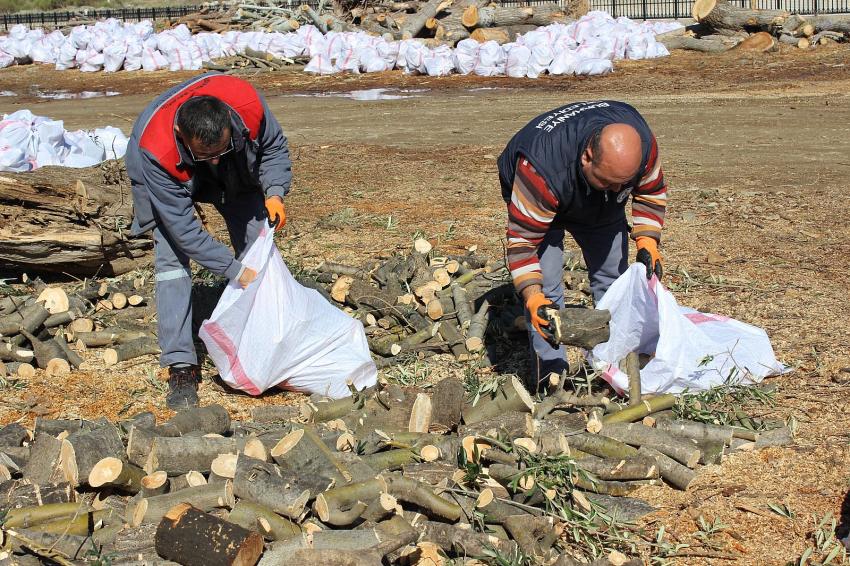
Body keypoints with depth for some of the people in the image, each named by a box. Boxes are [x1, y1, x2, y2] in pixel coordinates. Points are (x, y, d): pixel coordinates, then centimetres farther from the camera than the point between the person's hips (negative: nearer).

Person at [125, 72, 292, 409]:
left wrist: (274, 192, -29)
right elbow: (182, 226, -36)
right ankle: (181, 367, -13)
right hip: (169, 179, -3)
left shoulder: (247, 104, -37)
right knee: (171, 258, -17)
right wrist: (235, 271, -35)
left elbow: (273, 146, -13)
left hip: (235, 173, 4)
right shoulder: (156, 150, -43)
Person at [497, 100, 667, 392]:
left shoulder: (641, 142, -32)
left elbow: (651, 191, -10)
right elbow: (522, 237, -39)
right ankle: (550, 372, -4)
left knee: (613, 276, 5)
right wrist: (533, 298, -48)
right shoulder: (541, 170, -47)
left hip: (601, 205, 5)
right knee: (545, 283, -16)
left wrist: (647, 240, -22)